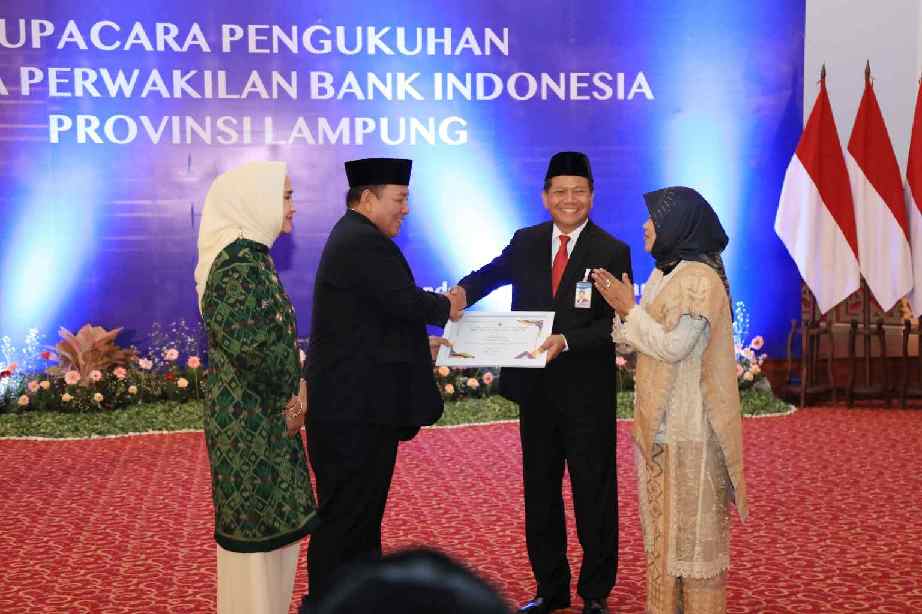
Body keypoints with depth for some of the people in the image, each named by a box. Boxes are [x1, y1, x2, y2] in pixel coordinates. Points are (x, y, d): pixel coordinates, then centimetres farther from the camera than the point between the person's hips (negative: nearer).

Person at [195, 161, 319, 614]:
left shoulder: (249, 256, 12)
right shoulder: (241, 263, -18)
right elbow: (254, 348, -24)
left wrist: (292, 395, 5)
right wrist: (294, 399, -9)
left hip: (257, 415, 10)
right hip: (252, 418, -10)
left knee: (265, 523, 16)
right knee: (258, 526, -1)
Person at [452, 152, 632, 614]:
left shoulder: (612, 253, -7)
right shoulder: (525, 243, 5)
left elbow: (615, 324, -12)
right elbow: (494, 273, 21)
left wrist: (566, 342, -25)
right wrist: (464, 291, 0)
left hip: (587, 392, -4)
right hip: (535, 389, 5)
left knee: (594, 494, 7)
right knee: (539, 493, 15)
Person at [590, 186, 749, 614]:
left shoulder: (699, 279, -16)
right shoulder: (665, 274, 12)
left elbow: (673, 345, -21)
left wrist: (629, 309, -14)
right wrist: (623, 307, -1)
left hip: (689, 422, -9)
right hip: (660, 418, 9)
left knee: (692, 519, 0)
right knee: (664, 516, 15)